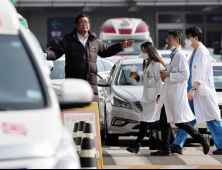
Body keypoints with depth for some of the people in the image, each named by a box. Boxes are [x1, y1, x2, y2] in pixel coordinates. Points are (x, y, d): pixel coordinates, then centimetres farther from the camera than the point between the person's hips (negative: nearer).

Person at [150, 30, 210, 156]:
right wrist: (166, 76, 13)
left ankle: (203, 142, 5)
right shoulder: (173, 56, 18)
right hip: (169, 95, 10)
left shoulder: (181, 56, -12)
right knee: (164, 122, 6)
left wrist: (169, 75, -17)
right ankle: (165, 149, 10)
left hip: (177, 94, -10)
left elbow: (185, 75, -19)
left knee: (180, 123, -7)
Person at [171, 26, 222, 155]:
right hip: (194, 92, 9)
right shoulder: (195, 52, 16)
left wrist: (193, 89, -26)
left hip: (203, 92, -9)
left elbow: (201, 73, -20)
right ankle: (178, 145, 5)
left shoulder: (203, 52, -13)